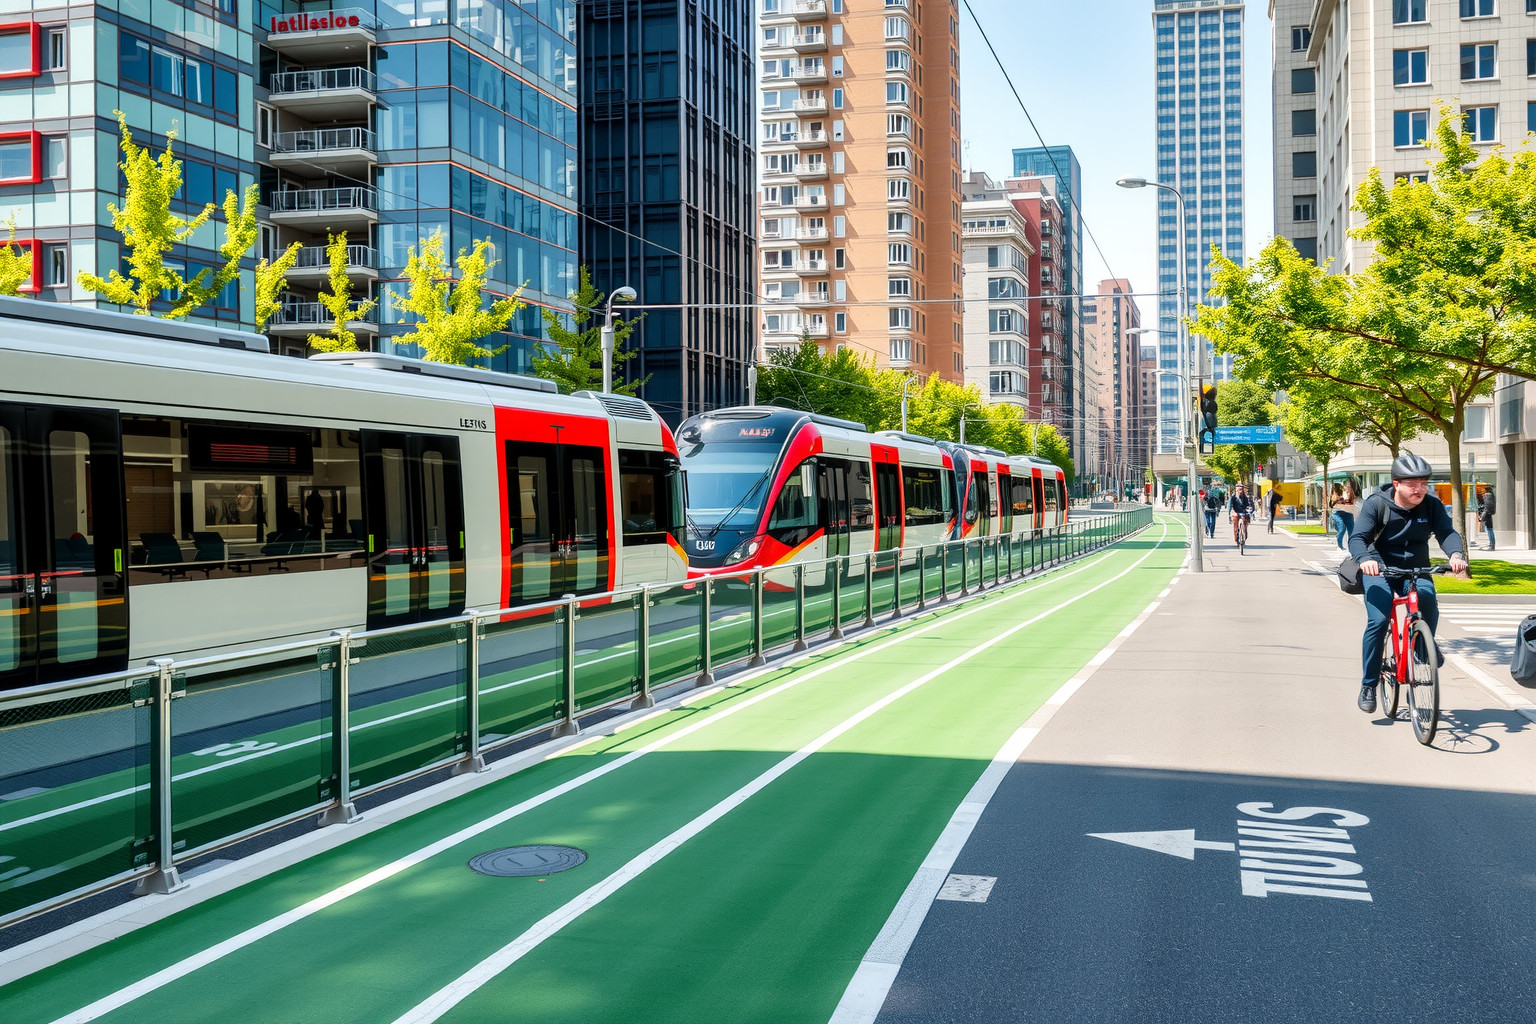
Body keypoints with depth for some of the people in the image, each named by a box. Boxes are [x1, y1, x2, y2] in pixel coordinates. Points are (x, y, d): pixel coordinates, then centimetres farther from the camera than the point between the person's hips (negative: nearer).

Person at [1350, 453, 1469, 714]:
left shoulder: (1432, 505, -5)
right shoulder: (1376, 504, -13)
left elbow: (1447, 532, -15)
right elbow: (1357, 538, -22)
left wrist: (1455, 554, -38)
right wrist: (1365, 559, -44)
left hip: (1417, 571, 2)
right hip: (1380, 570, -2)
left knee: (1429, 604, -29)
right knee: (1378, 620, -22)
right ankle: (1368, 686, -8)